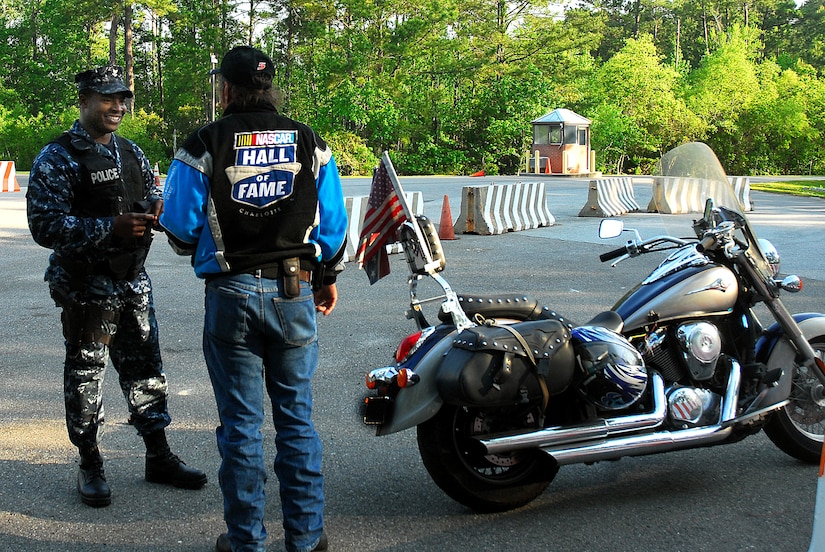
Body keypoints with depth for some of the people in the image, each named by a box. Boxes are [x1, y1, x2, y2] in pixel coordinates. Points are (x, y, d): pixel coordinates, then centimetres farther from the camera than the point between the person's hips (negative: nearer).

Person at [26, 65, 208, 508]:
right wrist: (110, 228, -27)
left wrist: (159, 206, -6)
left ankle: (159, 458, 24)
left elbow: (151, 198, 21)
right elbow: (45, 225, -17)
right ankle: (90, 466, 19)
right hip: (86, 287, -6)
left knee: (145, 370, 12)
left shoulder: (131, 153, 11)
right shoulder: (57, 158, -10)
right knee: (85, 376, 5)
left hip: (133, 283, 6)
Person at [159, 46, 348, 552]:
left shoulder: (205, 144, -5)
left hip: (231, 294, -2)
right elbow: (333, 222, 7)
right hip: (295, 292, 2)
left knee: (241, 422, 7)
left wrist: (201, 252, 18)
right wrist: (327, 277, 21)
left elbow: (181, 227, -4)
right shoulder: (310, 142, 4)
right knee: (297, 417, 10)